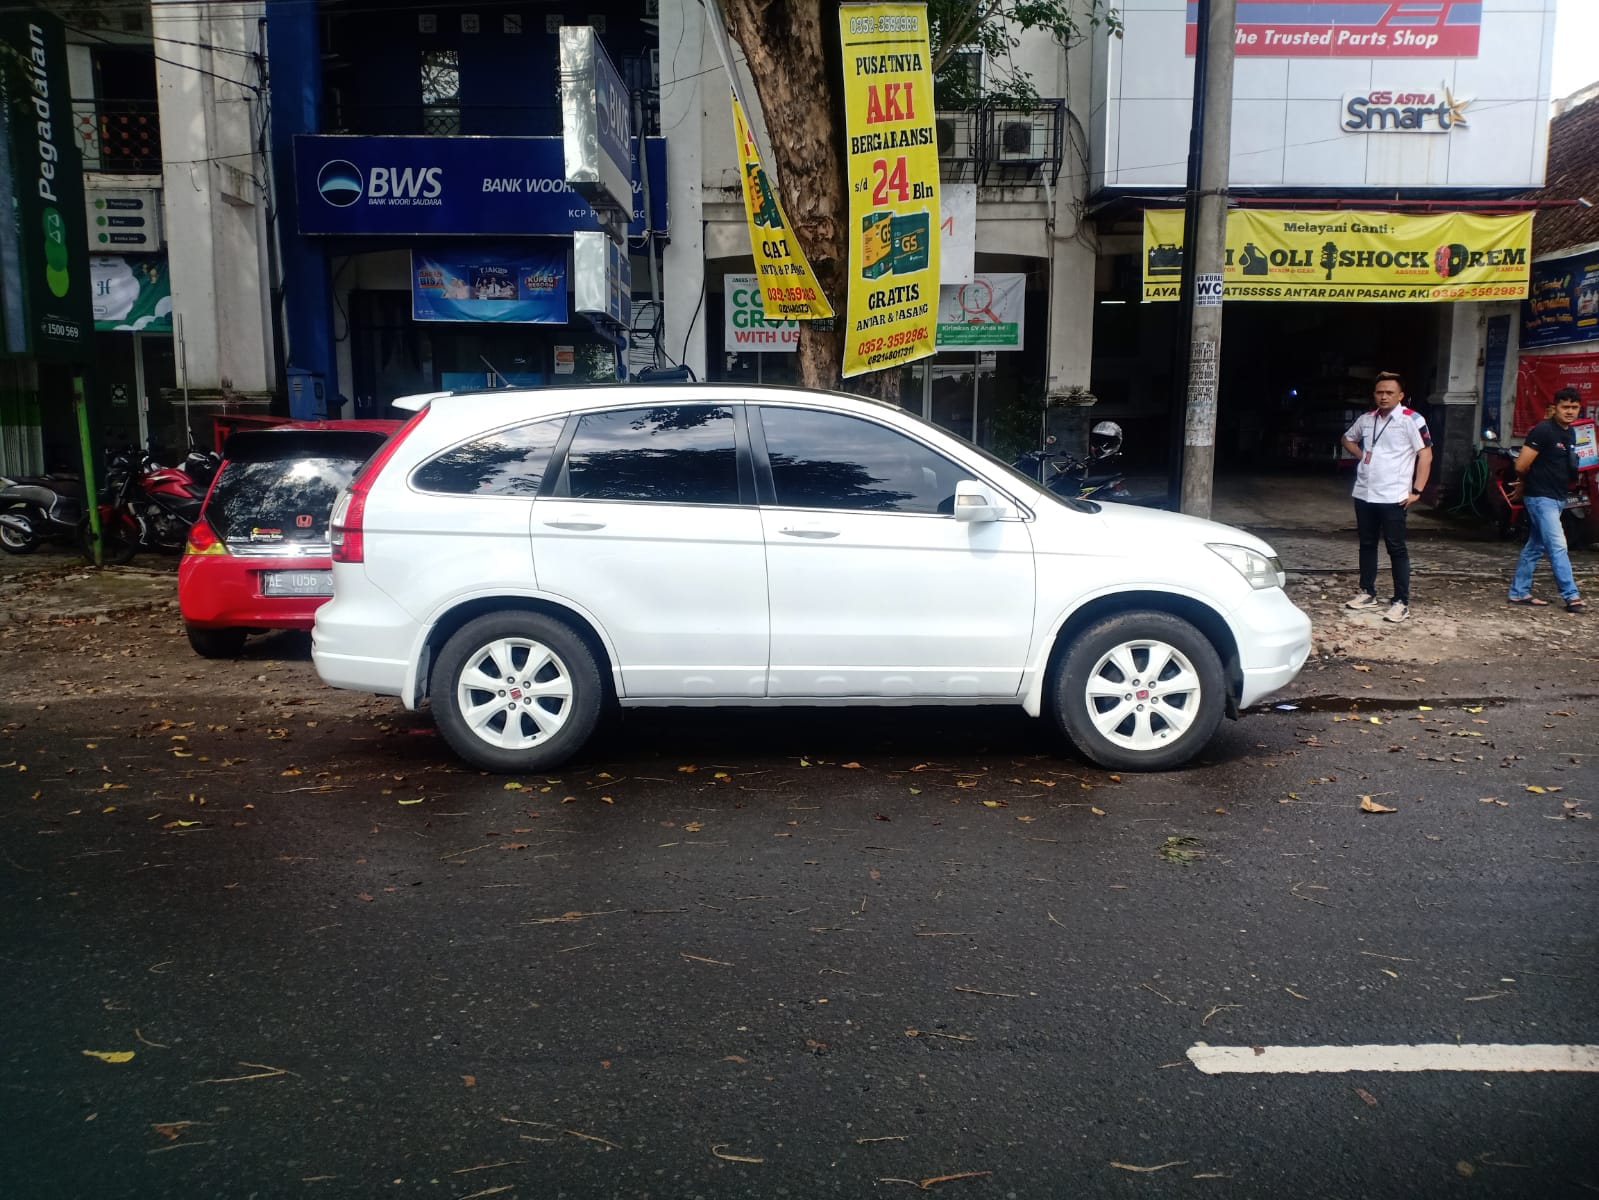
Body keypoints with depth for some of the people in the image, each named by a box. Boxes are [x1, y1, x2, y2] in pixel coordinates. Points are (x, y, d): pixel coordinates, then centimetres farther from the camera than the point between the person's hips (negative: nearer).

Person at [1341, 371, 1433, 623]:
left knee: (1397, 549, -2)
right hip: (1364, 495, 6)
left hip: (1393, 498, -6)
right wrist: (1360, 454, 8)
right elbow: (1348, 439, 28)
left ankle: (1401, 602, 1)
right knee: (1367, 545, 14)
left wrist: (1416, 491, -14)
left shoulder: (1412, 420, -8)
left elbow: (1425, 455, -9)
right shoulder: (1366, 419, 9)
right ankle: (1367, 593, 26)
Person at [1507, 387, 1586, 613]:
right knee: (1558, 547, -10)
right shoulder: (1543, 430, -14)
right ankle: (1571, 596, -8)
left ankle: (1519, 593, 19)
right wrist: (1524, 483, 4)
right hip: (1541, 497, -9)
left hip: (1557, 498, 9)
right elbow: (1521, 466, -17)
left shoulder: (1570, 434, 13)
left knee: (1535, 547, 12)